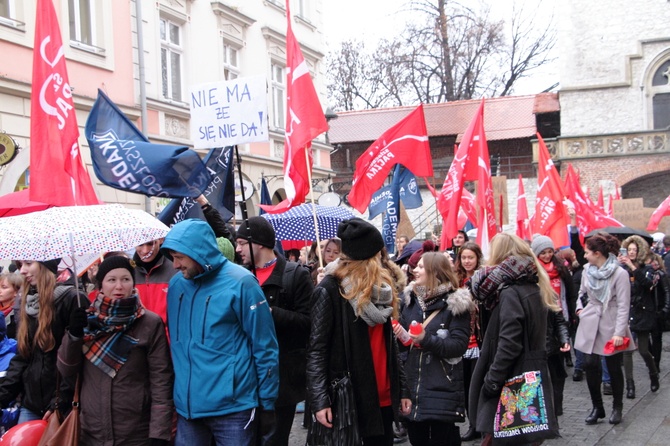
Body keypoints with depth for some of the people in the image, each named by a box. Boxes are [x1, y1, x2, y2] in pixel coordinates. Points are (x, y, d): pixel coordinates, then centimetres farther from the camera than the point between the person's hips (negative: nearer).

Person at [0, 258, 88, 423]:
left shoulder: (73, 300, -9)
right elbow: (22, 357, 15)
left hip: (64, 405, -7)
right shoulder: (28, 304, 14)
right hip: (31, 404, 7)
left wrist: (61, 401, -16)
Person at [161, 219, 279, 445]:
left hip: (233, 407, -5)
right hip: (186, 406, 5)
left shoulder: (240, 283, -10)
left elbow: (265, 348, -7)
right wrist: (170, 394, 14)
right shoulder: (176, 284, 7)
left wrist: (267, 402, -5)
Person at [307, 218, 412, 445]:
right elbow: (317, 348, -13)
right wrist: (319, 399, -21)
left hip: (383, 396, 7)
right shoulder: (330, 289, -10)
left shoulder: (381, 286, 13)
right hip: (348, 397, -6)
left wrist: (402, 388, 13)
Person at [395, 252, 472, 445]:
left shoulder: (455, 303, -7)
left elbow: (459, 345, -14)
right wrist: (398, 332, -6)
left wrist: (427, 339, -24)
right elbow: (402, 331, 16)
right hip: (413, 385, 6)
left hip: (443, 389, -6)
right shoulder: (412, 298, 11)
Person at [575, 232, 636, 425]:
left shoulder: (620, 274, -14)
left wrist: (619, 332, -18)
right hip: (590, 324, 4)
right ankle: (597, 407, 14)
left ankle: (617, 407, 23)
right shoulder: (587, 270, 3)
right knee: (590, 364, -1)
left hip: (611, 326, -4)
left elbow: (623, 306, -14)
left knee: (614, 367, 5)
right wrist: (579, 308, 6)